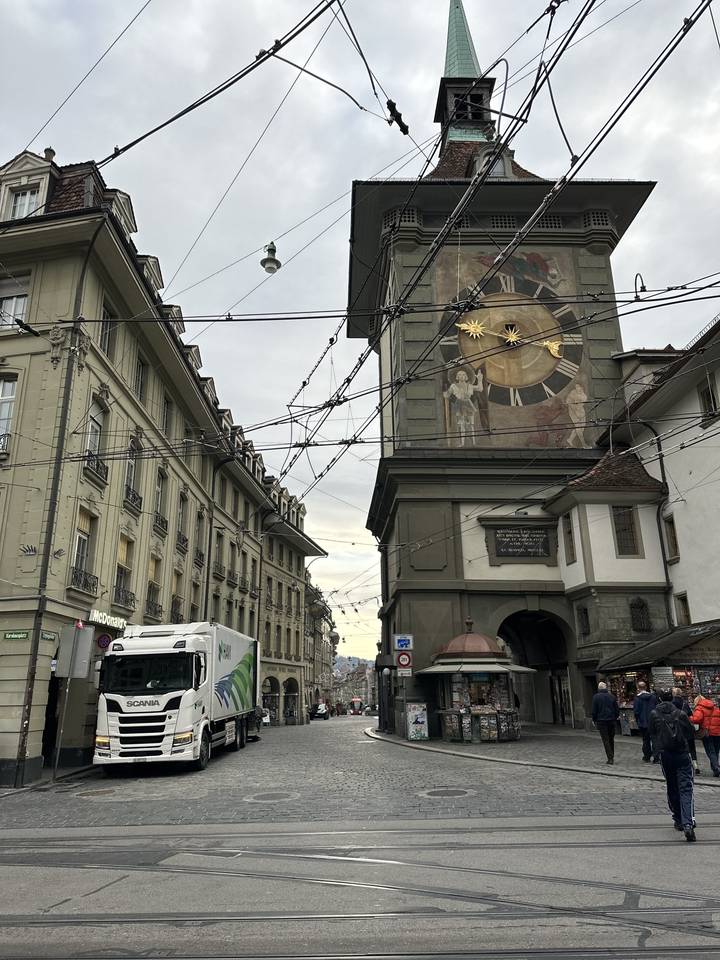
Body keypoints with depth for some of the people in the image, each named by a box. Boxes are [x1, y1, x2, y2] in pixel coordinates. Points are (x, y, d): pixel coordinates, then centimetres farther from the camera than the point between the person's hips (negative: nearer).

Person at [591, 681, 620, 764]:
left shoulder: (596, 697, -8)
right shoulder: (611, 696, 2)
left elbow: (594, 710, -7)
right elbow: (617, 708, 8)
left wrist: (594, 720, 5)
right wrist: (617, 716, 24)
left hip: (601, 721, -4)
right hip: (611, 720, 4)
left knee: (605, 740, -1)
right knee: (611, 739, 17)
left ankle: (610, 758, -6)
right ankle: (612, 757, 23)